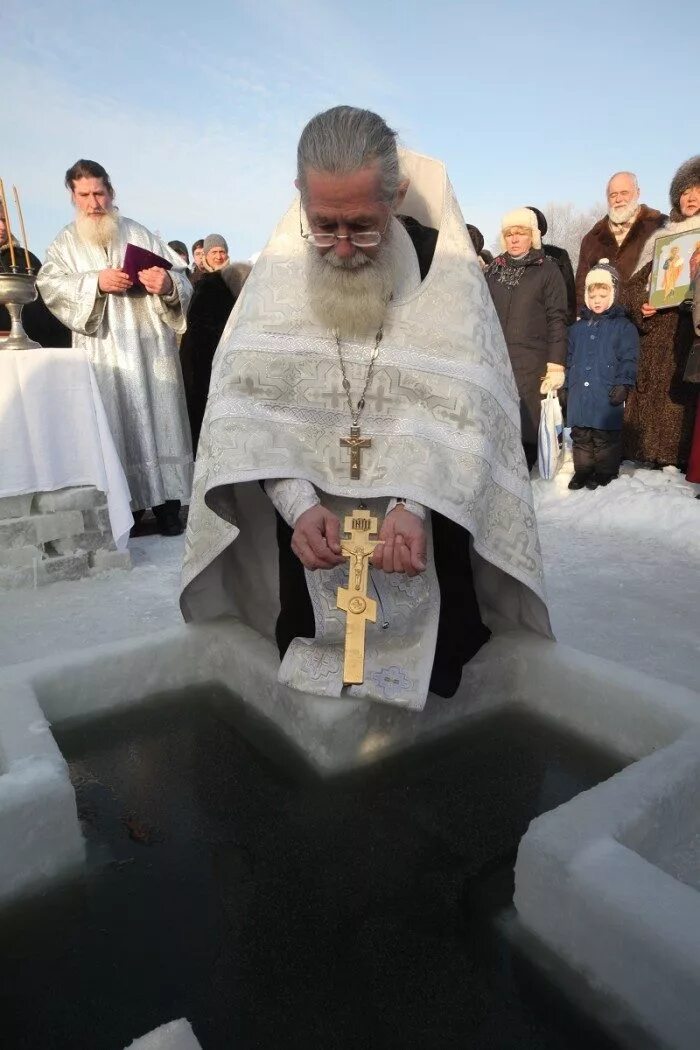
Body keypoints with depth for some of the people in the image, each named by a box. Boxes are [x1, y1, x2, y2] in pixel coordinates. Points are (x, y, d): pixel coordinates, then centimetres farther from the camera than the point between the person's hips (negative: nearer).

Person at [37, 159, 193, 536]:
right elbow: (49, 284, -3)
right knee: (114, 426, -3)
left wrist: (168, 284, -19)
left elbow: (181, 278, 4)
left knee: (157, 418, -4)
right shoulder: (64, 242, 15)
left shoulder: (139, 233, 13)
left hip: (149, 343, 0)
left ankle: (166, 504, -1)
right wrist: (95, 282, -17)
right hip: (102, 350, 0)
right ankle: (122, 508, 2)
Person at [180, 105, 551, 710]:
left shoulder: (447, 269, -9)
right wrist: (298, 503, -29)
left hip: (421, 517, -1)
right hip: (304, 516, 1)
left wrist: (412, 506, -35)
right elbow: (249, 399, -13)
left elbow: (460, 410, -17)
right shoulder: (282, 264, -4)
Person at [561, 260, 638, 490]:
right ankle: (582, 471, 19)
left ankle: (605, 473, 13)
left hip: (607, 395, -4)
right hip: (579, 395, 4)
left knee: (606, 437, 1)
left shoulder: (623, 326, 2)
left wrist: (623, 384, -13)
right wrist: (564, 386, 14)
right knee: (581, 437, 9)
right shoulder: (577, 328, 16)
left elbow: (628, 359, -4)